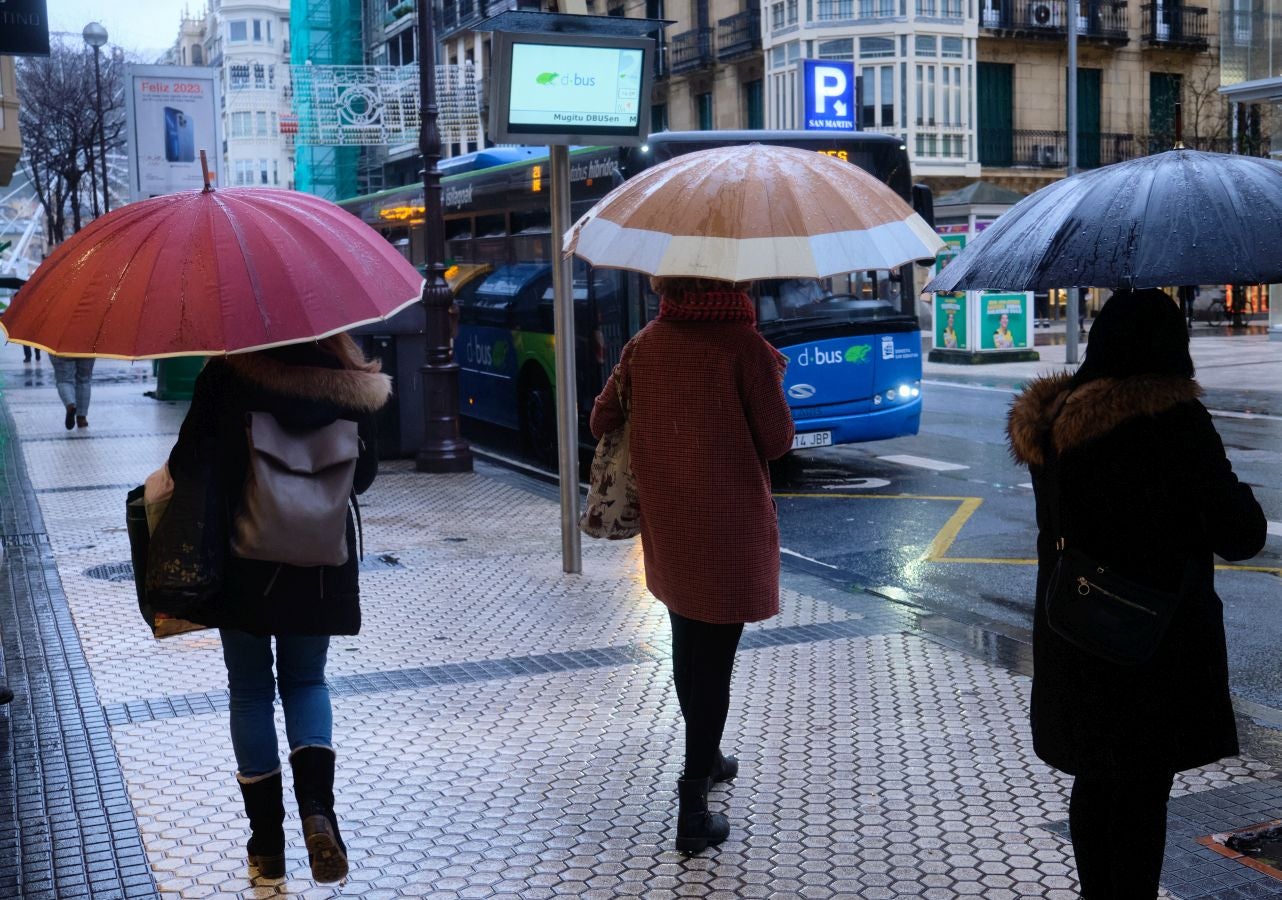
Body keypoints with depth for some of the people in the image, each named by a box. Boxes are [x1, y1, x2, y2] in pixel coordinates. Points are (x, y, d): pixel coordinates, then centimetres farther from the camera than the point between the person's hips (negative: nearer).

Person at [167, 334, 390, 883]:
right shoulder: (351, 385, -5)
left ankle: (267, 840, 17)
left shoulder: (227, 375, -12)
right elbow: (363, 474, 3)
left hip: (241, 564, -2)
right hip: (320, 564, 2)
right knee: (305, 680, 18)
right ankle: (316, 805, -6)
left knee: (250, 692, 13)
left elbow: (188, 465, -13)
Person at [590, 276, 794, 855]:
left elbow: (602, 422, 6)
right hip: (729, 529, -5)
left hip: (666, 524, 5)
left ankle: (706, 760, 41)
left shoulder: (645, 345, -1)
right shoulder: (743, 346, -16)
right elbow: (778, 439, -11)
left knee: (687, 646, 22)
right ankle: (693, 812, 2)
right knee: (714, 659, 0)